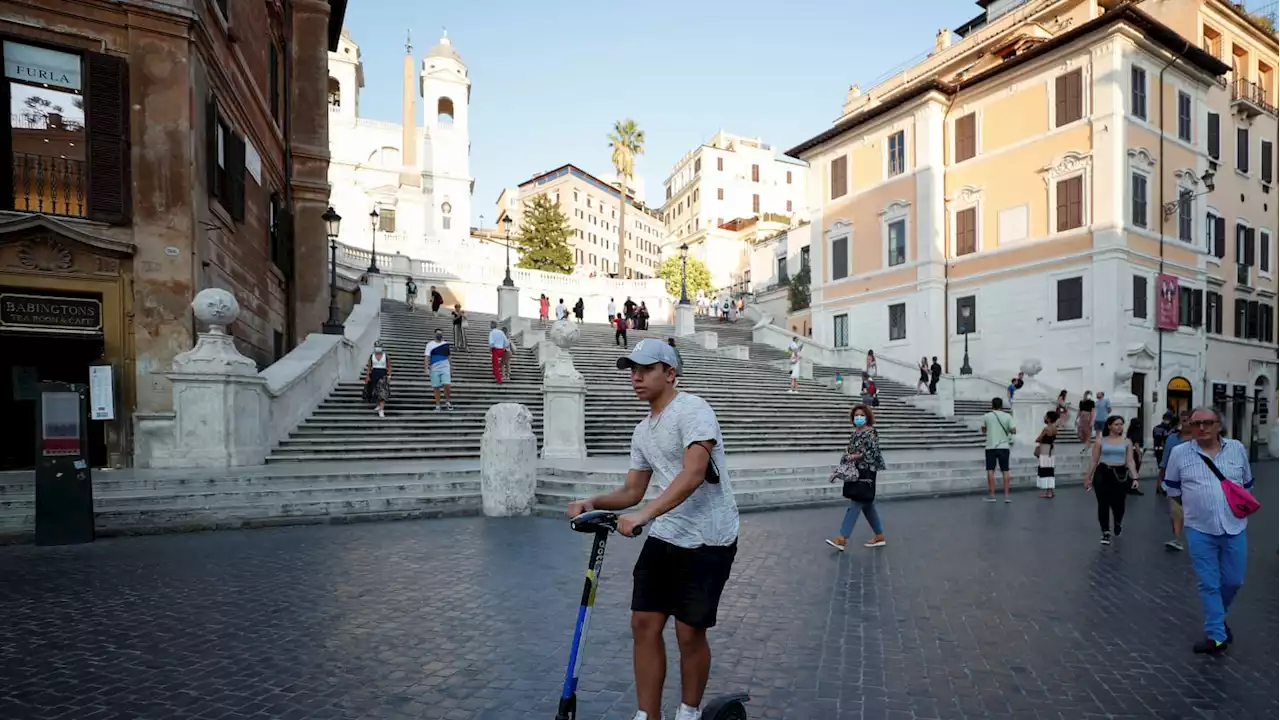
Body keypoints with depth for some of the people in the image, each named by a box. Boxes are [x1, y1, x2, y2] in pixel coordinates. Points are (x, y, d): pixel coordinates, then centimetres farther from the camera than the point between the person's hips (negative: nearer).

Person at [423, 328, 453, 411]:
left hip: (445, 368, 1)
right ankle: (437, 406, 9)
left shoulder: (446, 344, 11)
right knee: (436, 387, 1)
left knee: (447, 385, -13)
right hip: (434, 369, -1)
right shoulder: (430, 344, 3)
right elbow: (427, 357, -2)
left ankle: (447, 402, 7)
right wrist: (427, 369, -11)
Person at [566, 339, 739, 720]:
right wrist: (592, 503, -2)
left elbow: (693, 475, -27)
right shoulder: (642, 431, 12)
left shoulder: (692, 410, -14)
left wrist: (643, 515, -34)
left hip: (707, 540, -7)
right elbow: (632, 491, 16)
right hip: (664, 536, 7)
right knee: (644, 623, 4)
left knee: (690, 632, 4)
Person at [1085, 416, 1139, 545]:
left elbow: (1130, 461, 1)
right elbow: (1094, 461, 6)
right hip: (1103, 473, 0)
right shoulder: (1100, 441, 2)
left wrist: (1135, 478, -11)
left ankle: (1118, 522, 38)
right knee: (1103, 503, -3)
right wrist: (1088, 477, 5)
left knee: (1118, 503, 2)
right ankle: (1106, 533, 8)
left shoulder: (1127, 442, 5)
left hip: (1120, 474, 1)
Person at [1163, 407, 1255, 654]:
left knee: (1233, 581, 12)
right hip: (1200, 530, -2)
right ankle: (1216, 635, 13)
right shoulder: (1180, 453, -4)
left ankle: (1218, 617, 39)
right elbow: (1172, 488, 8)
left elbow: (1247, 483, 15)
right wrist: (1195, 505, 6)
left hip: (1235, 527, 2)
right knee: (1208, 584, 4)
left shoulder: (1237, 448, 3)